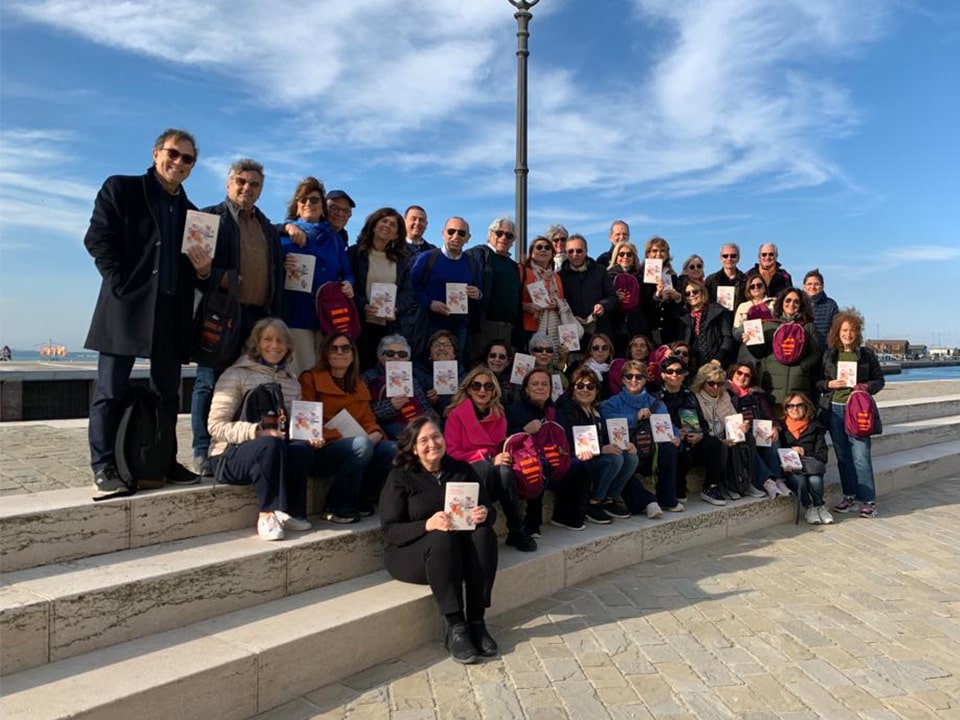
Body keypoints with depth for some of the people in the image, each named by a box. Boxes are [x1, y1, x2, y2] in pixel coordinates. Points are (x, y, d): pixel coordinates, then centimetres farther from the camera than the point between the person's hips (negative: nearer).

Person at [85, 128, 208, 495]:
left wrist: (203, 270, -4)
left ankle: (165, 462, 20)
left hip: (172, 312, 5)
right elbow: (97, 238, -4)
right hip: (126, 305, -4)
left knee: (168, 393, 10)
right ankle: (104, 468, 4)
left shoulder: (192, 213, 18)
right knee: (111, 390, -2)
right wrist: (121, 282, -11)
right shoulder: (120, 188, 6)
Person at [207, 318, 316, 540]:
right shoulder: (236, 375, -1)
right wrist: (257, 432, -24)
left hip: (277, 450, 5)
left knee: (303, 447, -29)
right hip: (232, 456, -4)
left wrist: (310, 436, -6)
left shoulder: (292, 382, 16)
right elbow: (216, 426, -9)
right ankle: (269, 514, -24)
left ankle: (293, 512, -18)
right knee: (270, 444, -37)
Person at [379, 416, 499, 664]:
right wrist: (427, 525, -29)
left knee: (484, 533, -26)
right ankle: (456, 628, -29)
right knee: (442, 539, -34)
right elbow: (390, 530, -11)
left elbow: (489, 510, 6)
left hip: (461, 547, 4)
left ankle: (477, 622, -24)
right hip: (409, 553, -3)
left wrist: (484, 514, -20)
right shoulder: (400, 477, -3)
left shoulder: (462, 469, 7)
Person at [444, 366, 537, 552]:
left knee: (505, 470, -32)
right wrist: (489, 460, -18)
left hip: (494, 469, 4)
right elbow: (451, 453, -9)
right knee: (486, 468, -36)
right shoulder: (456, 414, -3)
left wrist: (504, 457, -4)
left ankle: (516, 531, -24)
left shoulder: (499, 415, 11)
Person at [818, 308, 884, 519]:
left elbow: (879, 380, 9)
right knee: (843, 456, 9)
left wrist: (867, 387, -10)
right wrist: (829, 384, -8)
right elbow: (818, 381, 12)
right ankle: (850, 497, 19)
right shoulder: (828, 354, 8)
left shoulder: (866, 354, 4)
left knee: (861, 456, -7)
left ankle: (867, 500, 1)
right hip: (835, 409, 2)